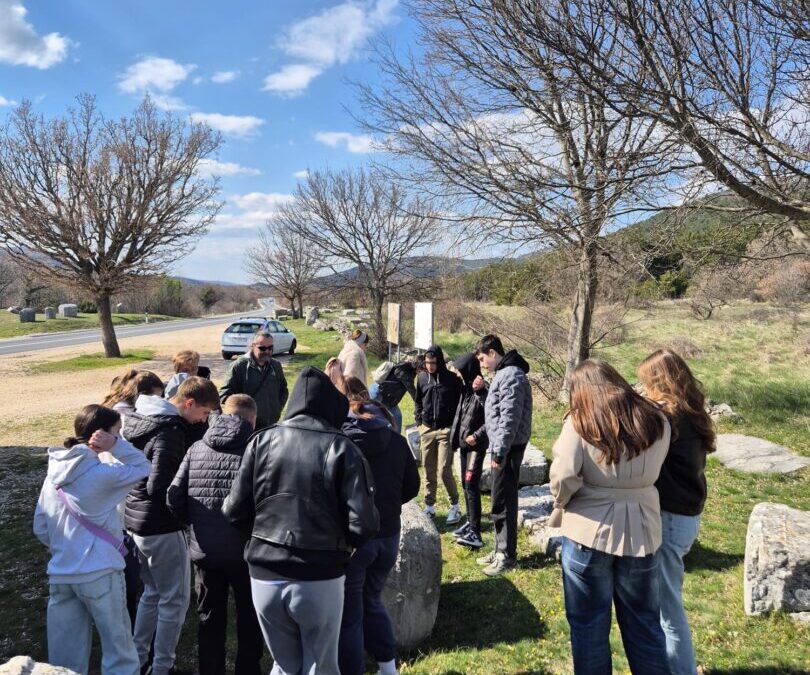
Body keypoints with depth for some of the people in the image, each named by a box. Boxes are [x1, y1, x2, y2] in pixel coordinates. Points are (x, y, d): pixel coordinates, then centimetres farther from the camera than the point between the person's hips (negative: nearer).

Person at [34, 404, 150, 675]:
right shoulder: (101, 474, -17)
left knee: (66, 653, 16)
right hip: (99, 573, -7)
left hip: (60, 574, 7)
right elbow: (143, 467, -4)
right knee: (119, 647, 8)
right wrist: (116, 445, -13)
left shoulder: (54, 473, 4)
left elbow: (40, 529, 9)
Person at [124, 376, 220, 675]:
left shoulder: (141, 417, 6)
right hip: (162, 526, -9)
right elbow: (159, 486, -27)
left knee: (152, 592, 23)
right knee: (174, 600, 7)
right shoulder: (170, 431, -23)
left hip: (136, 519, 9)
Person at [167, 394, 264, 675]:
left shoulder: (196, 449, 1)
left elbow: (174, 498, 0)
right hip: (245, 551, -3)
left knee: (210, 622, 20)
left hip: (204, 551, 3)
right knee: (249, 622, 16)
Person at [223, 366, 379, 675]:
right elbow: (363, 525, -14)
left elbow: (235, 512, -1)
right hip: (320, 580, -3)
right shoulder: (341, 449, -10)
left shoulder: (262, 441, -2)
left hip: (265, 577, 3)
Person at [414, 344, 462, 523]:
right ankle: (429, 507, 22)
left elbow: (460, 403, -1)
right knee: (429, 471, 10)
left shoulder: (452, 379, -6)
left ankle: (455, 506, 12)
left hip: (446, 430, -4)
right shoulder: (421, 378, 5)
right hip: (427, 430, 4)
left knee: (445, 471, -6)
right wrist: (419, 421, 8)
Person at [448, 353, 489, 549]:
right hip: (464, 444, 9)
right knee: (465, 485, 15)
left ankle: (475, 533, -8)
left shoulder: (482, 391, -18)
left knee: (471, 486, -10)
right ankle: (470, 522, 28)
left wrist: (477, 436, -21)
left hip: (476, 446, -9)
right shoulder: (467, 389, 9)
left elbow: (491, 419, -22)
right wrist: (456, 436, -1)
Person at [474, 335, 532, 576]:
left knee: (503, 502, -2)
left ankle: (507, 555, 9)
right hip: (503, 447, 10)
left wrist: (499, 453, -21)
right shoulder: (504, 373, 15)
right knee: (500, 501, 16)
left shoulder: (511, 376, -18)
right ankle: (501, 549, 27)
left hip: (508, 448, -10)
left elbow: (510, 419, -22)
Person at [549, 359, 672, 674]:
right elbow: (650, 473, 8)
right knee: (644, 623, 19)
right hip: (641, 532, 4)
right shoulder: (656, 422, 0)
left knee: (589, 623, 13)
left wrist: (561, 505, -1)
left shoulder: (579, 423, -13)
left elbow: (563, 477, -19)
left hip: (589, 532, -3)